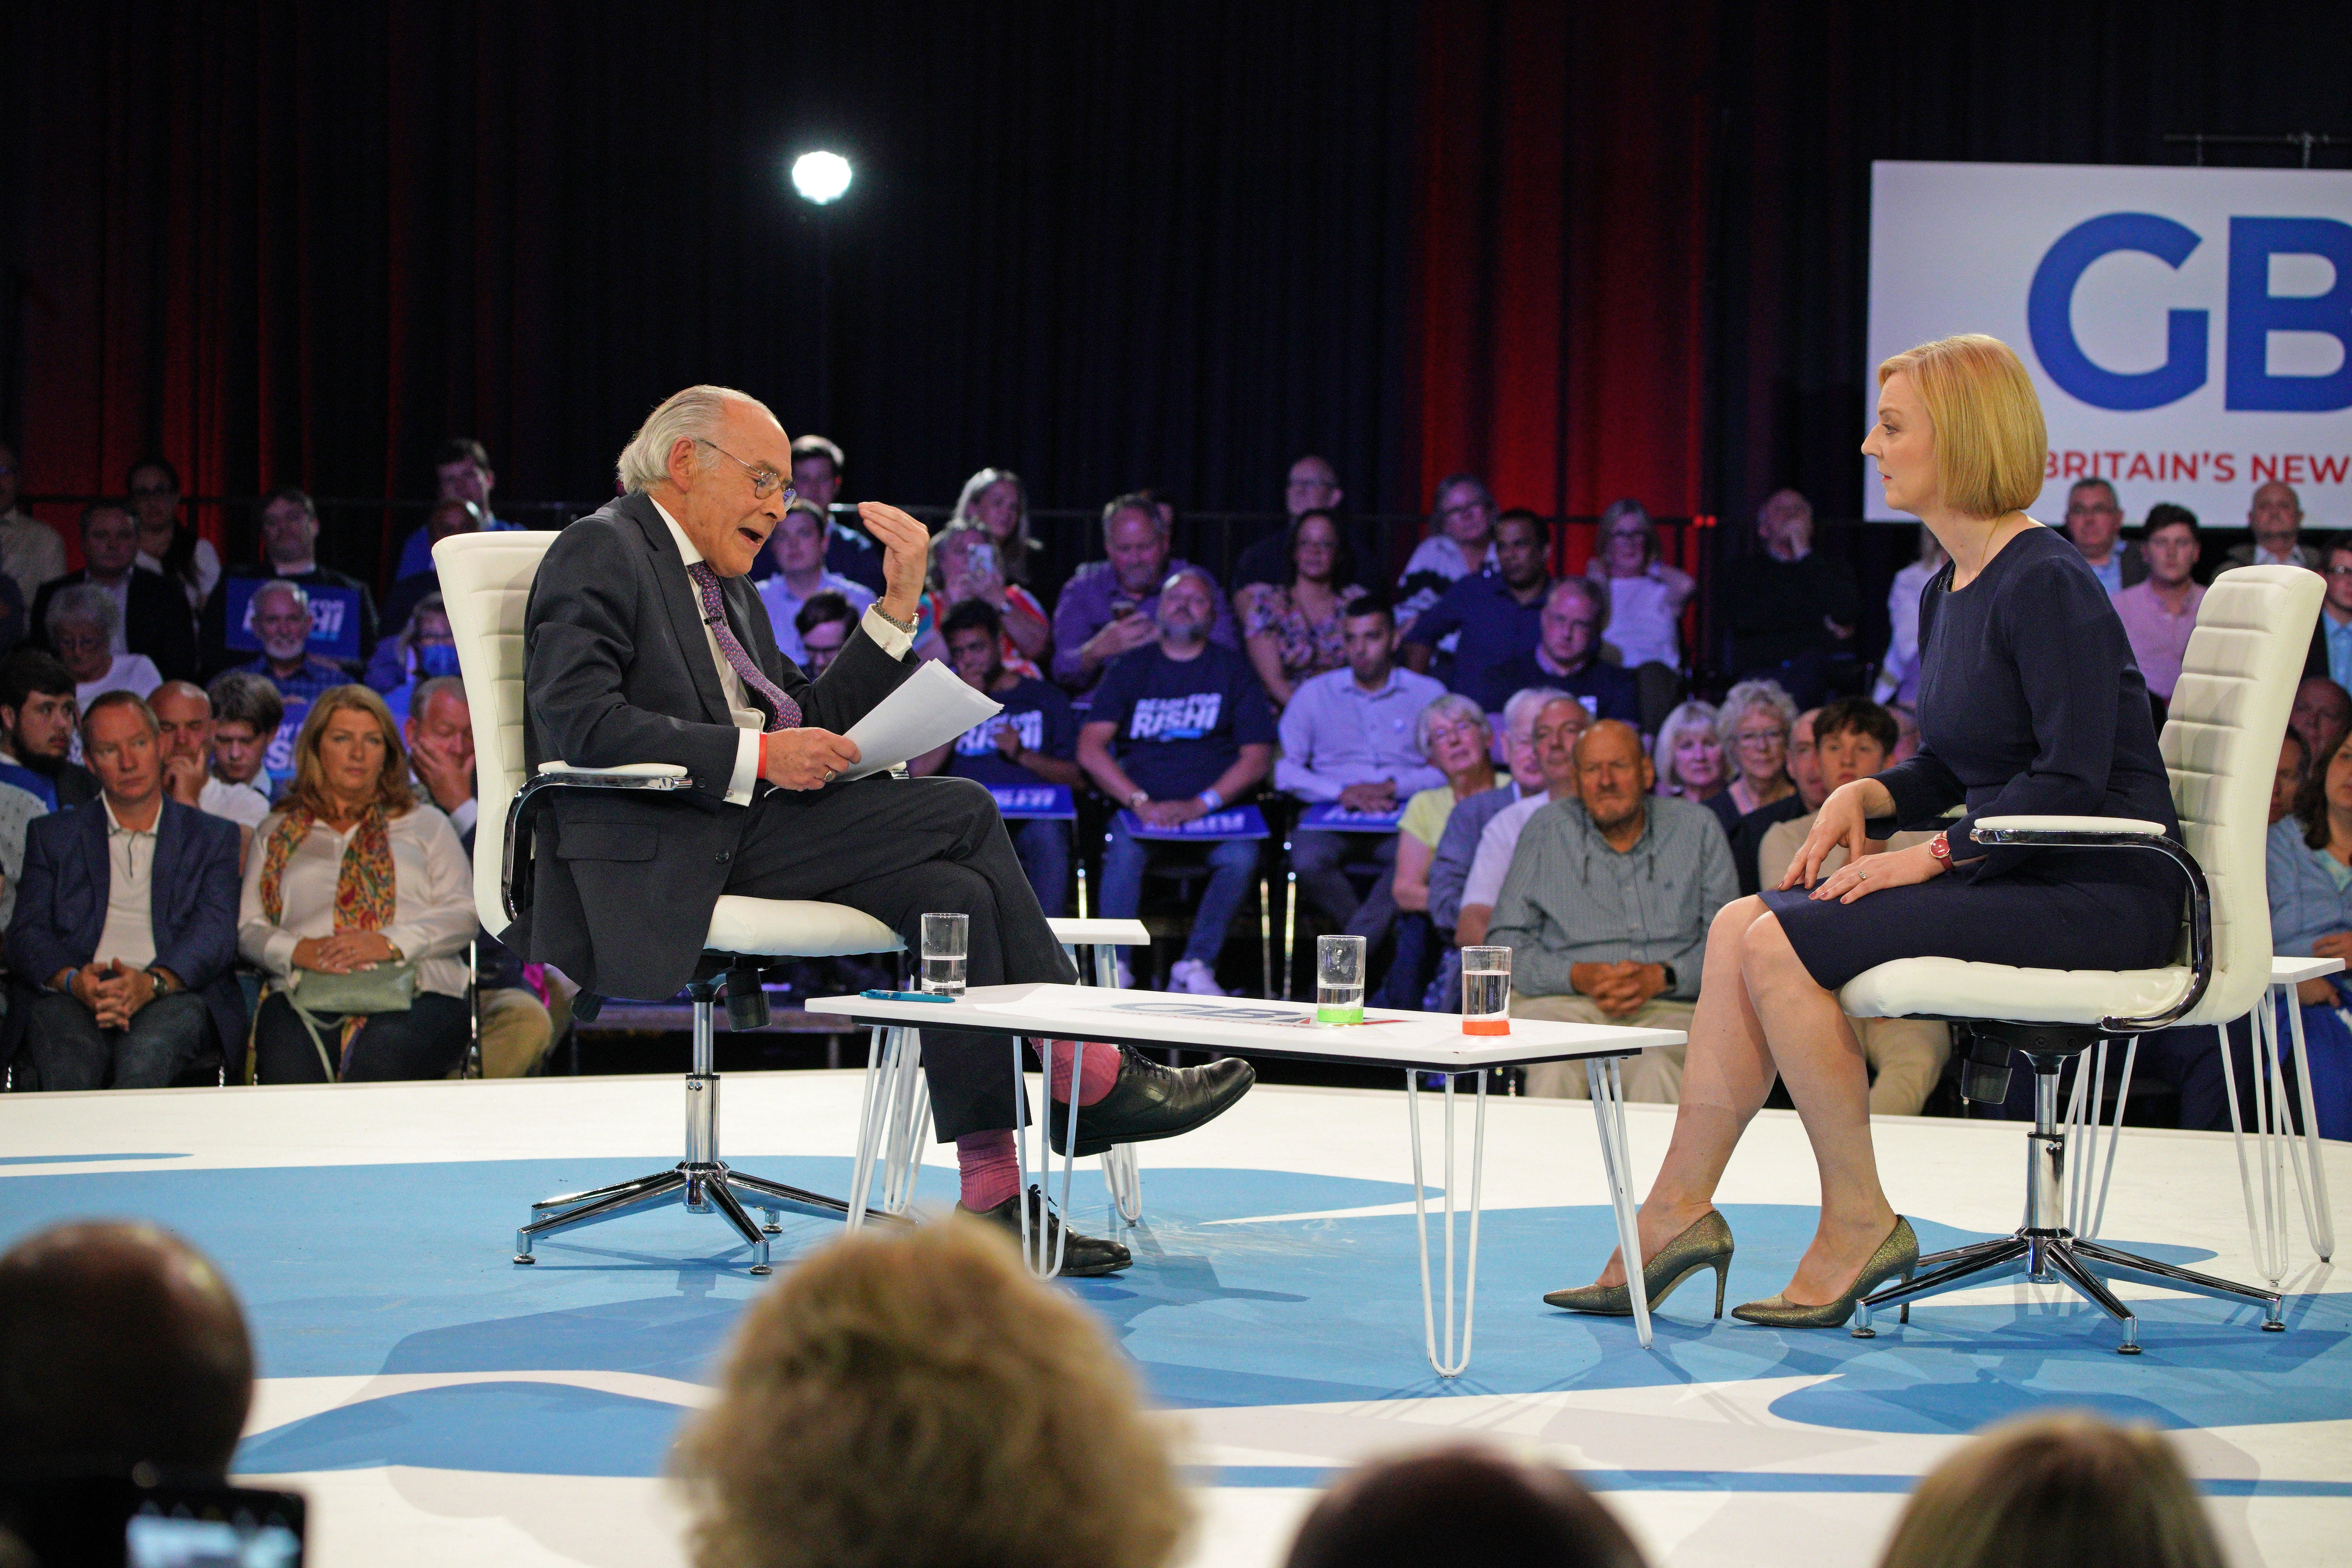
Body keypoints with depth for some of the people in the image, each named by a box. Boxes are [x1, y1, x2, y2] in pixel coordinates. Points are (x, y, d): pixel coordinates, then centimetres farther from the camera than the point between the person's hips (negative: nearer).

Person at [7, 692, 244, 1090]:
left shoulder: (213, 837, 21)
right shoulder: (52, 835, 24)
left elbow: (216, 932, 4)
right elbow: (26, 934, 10)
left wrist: (153, 983, -19)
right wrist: (74, 981, -15)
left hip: (173, 995, -1)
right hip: (75, 997, 1)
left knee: (146, 1057, -38)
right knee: (70, 1063, -37)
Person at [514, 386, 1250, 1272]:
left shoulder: (723, 586, 27)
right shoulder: (601, 552, -1)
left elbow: (810, 726, 20)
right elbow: (578, 722, -16)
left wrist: (900, 603, 12)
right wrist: (757, 756, -18)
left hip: (744, 837, 9)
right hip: (656, 860, -8)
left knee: (952, 894, -17)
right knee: (961, 812, -18)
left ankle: (993, 1197, -20)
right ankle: (1094, 1078, -10)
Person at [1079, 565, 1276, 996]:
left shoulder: (1233, 671, 10)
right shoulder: (1131, 669, 12)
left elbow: (1257, 757, 2)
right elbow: (1090, 749, 1)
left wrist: (1201, 805, -14)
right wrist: (1141, 802, -14)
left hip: (1214, 809, 0)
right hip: (1140, 807, 0)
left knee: (1241, 855, -31)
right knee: (1125, 848, -32)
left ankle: (1196, 967, -23)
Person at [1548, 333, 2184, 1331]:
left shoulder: (2048, 586, -16)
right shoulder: (1947, 594, 13)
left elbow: (2075, 780, -22)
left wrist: (1933, 854, -19)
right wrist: (1863, 798, 3)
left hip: (2097, 892, -9)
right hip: (2009, 876, 9)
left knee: (1786, 946, -20)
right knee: (1742, 926, -5)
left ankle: (1861, 1225, -7)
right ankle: (1679, 1207, -4)